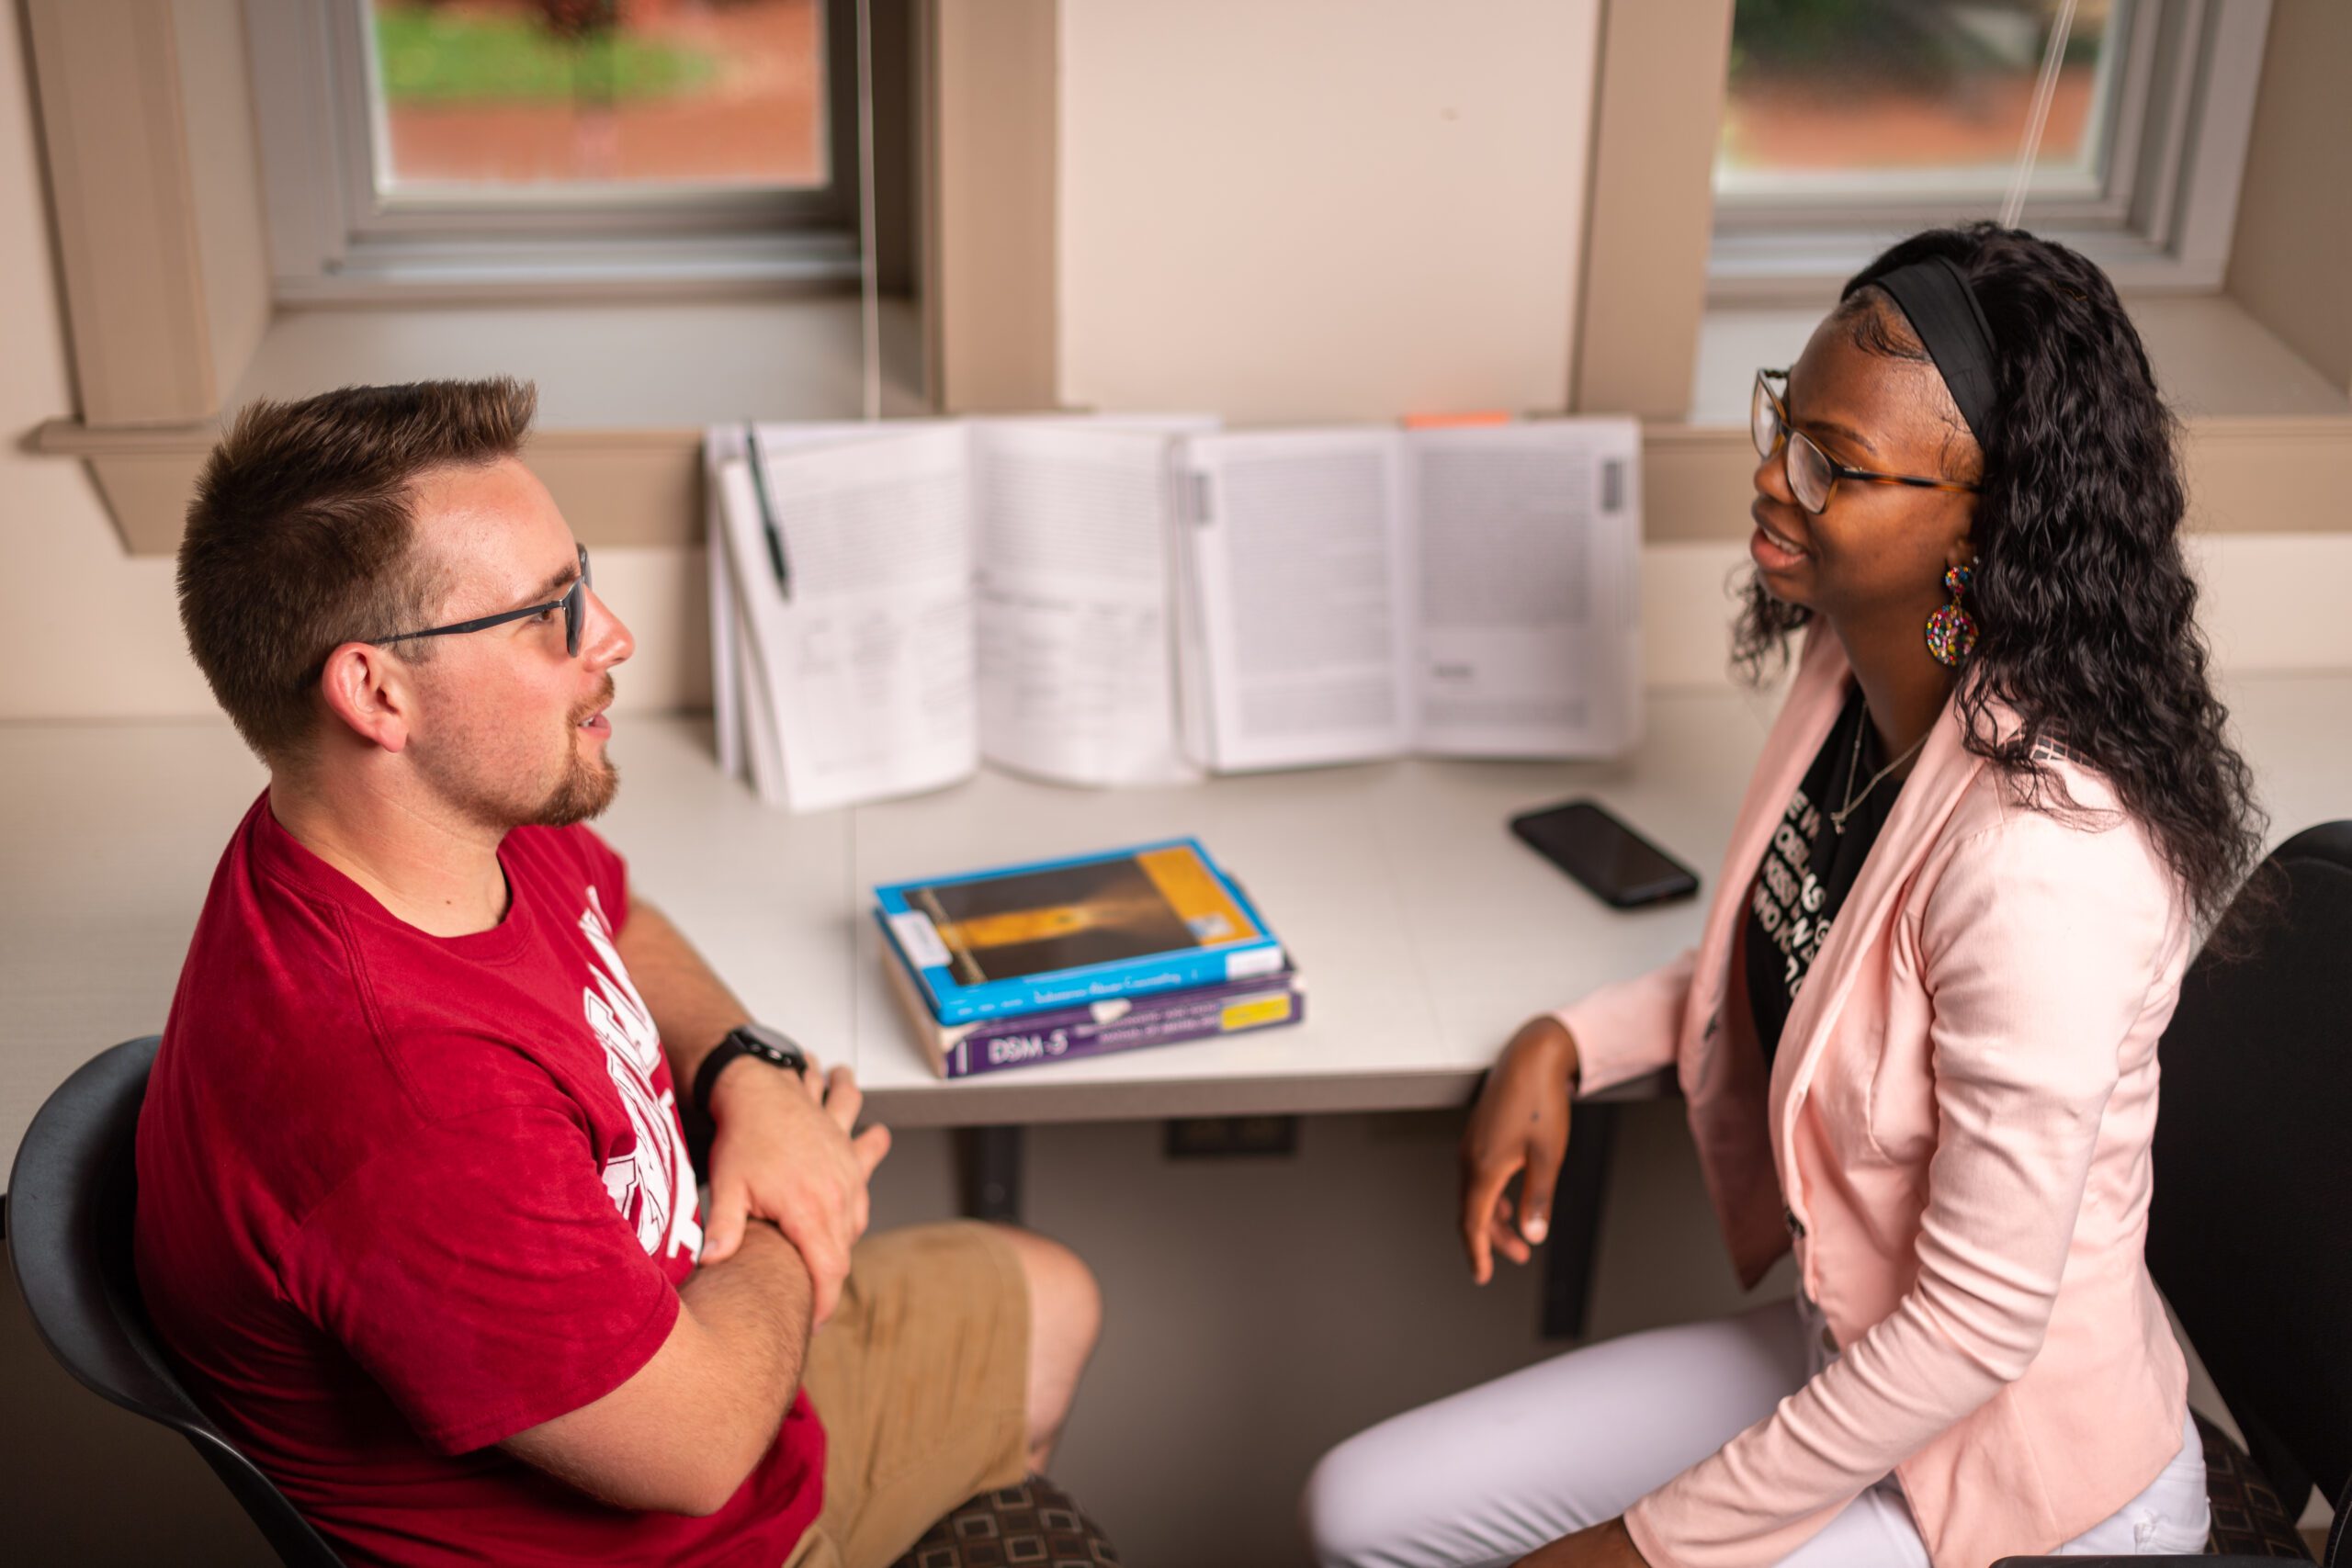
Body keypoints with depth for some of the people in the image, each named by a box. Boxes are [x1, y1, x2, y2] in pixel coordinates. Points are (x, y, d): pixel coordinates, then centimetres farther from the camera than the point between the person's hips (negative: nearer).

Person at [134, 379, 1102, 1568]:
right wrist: (797, 1223, -10)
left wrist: (748, 1074, -7)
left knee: (1049, 1304, 26)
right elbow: (698, 1443, -29)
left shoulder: (481, 814, -13)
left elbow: (622, 926, 13)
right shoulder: (394, 1098, -41)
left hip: (677, 1335, 9)